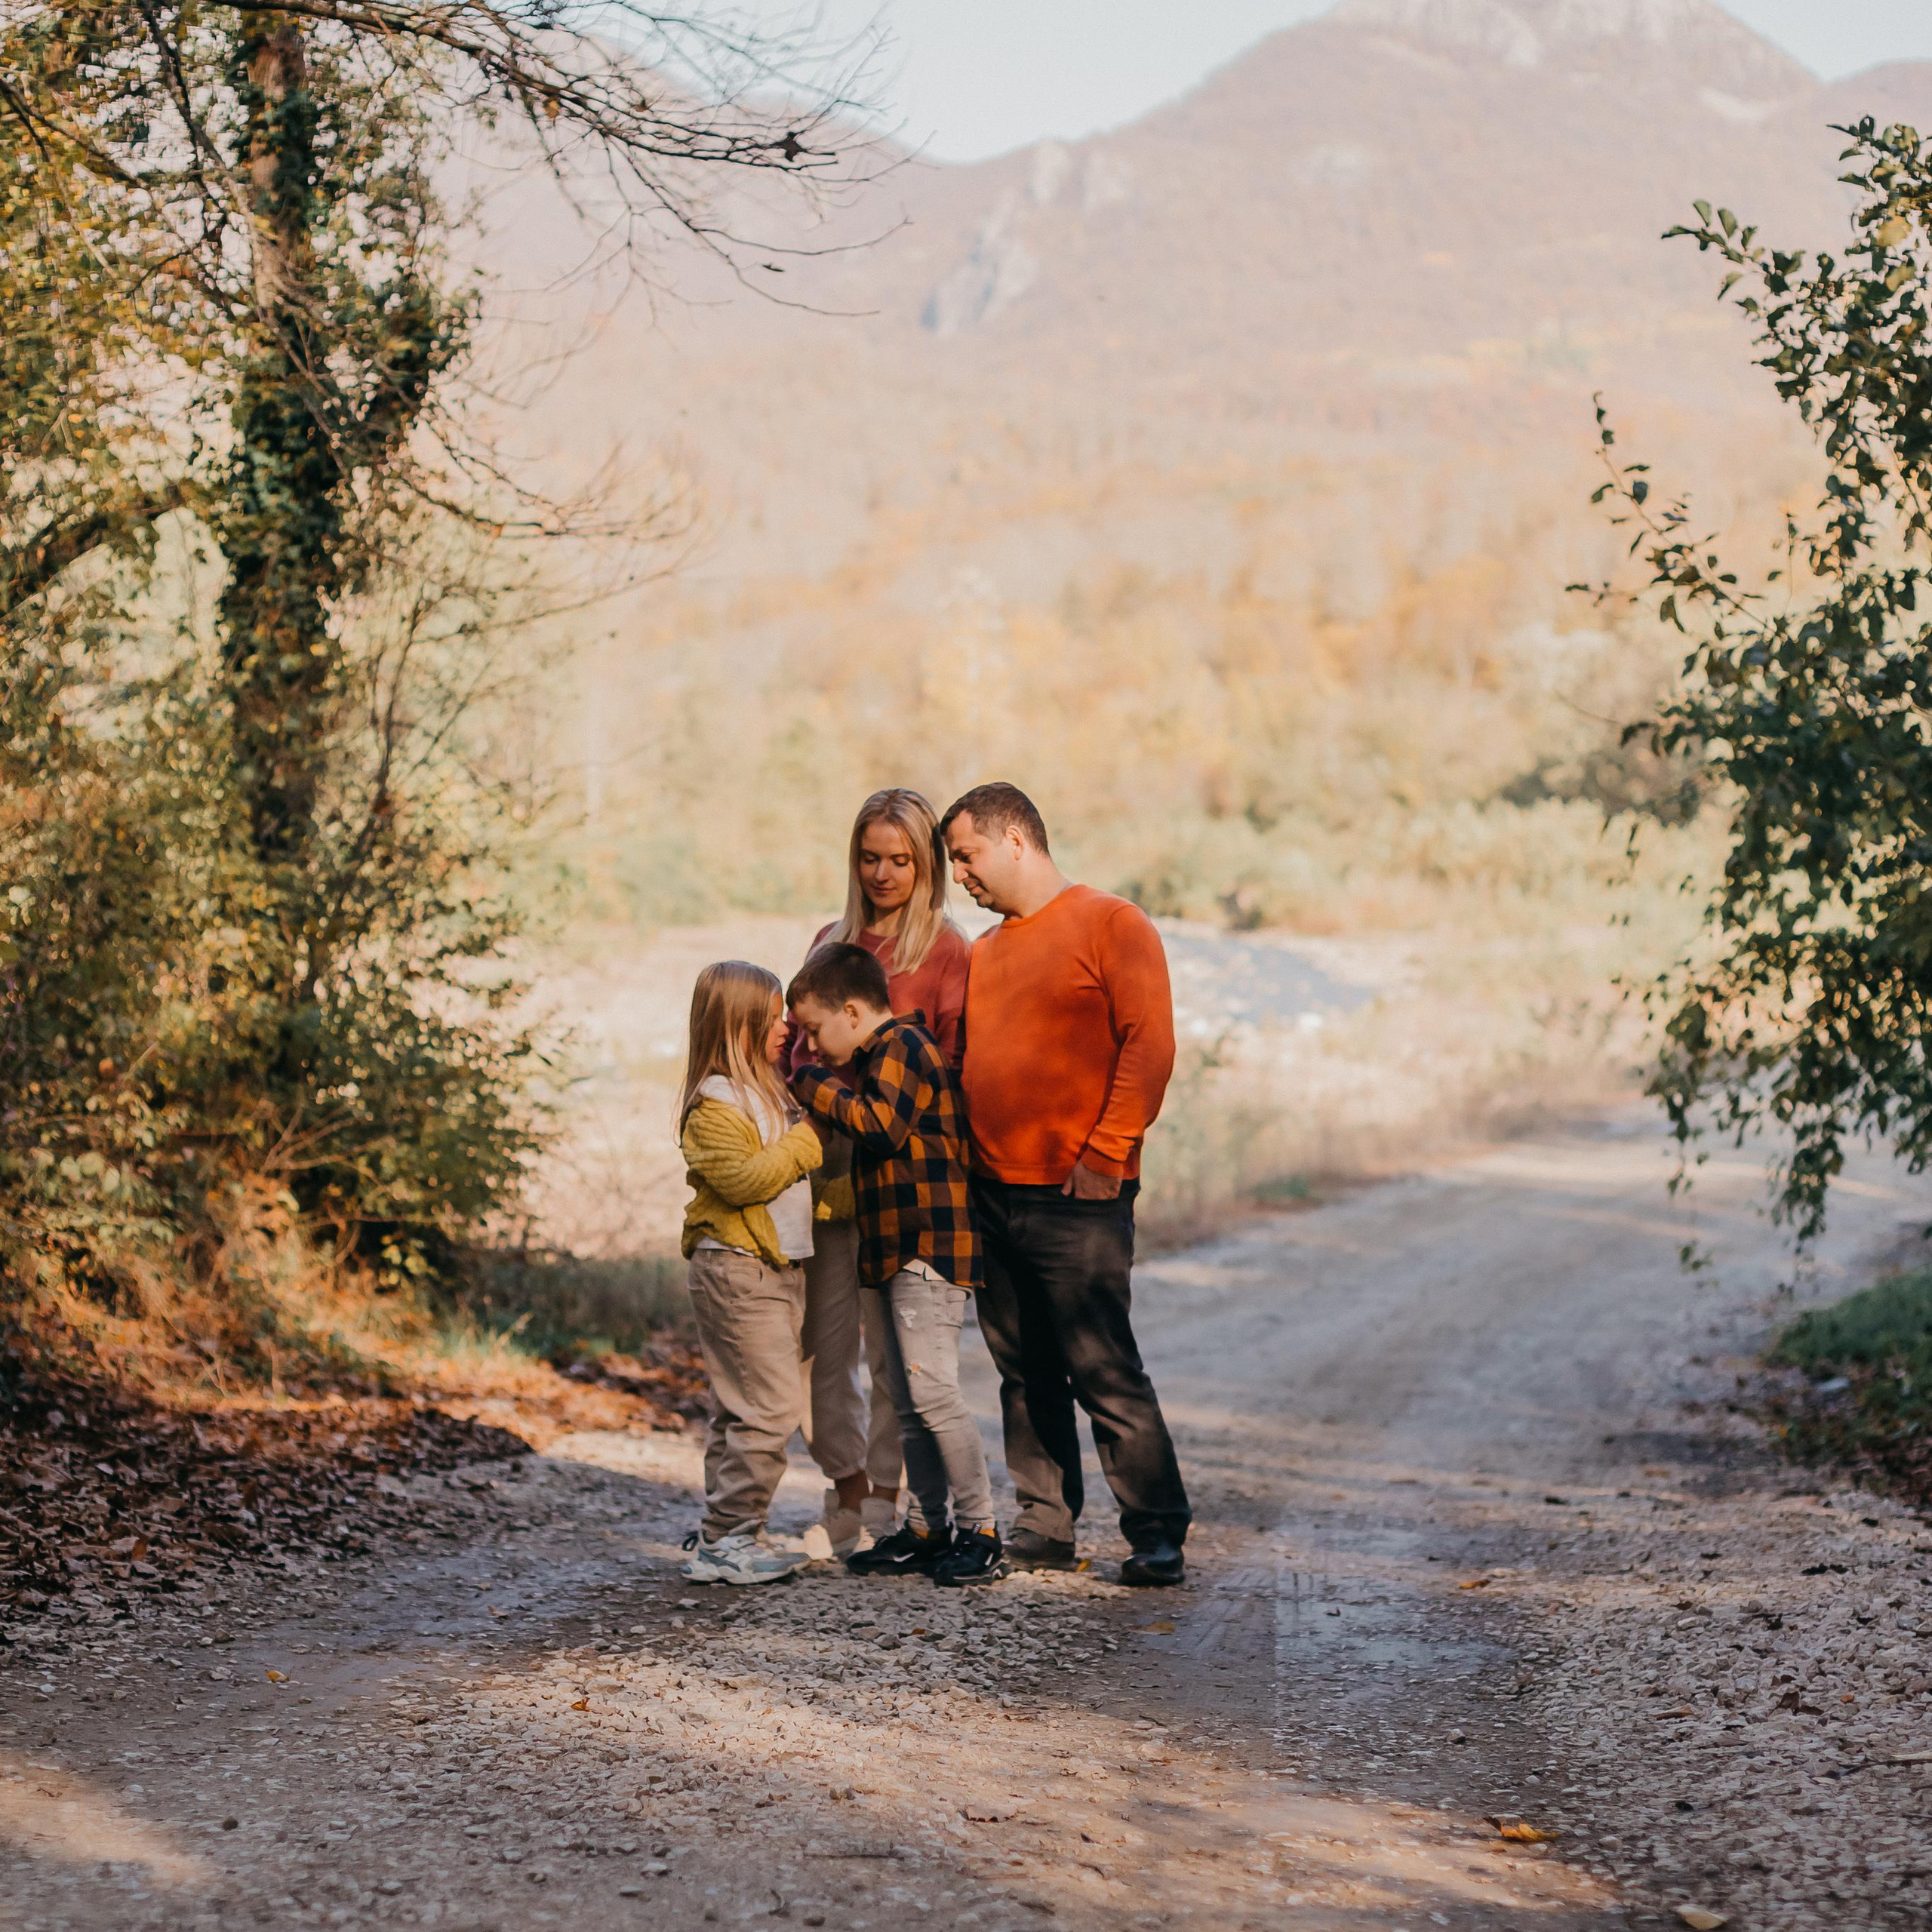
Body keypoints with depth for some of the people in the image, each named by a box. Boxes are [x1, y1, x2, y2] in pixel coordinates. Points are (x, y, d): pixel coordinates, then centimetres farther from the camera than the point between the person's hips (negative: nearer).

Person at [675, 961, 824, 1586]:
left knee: (741, 1409, 13)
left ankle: (722, 1533, 19)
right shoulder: (714, 1103, -14)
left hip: (780, 1269, 10)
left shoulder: (771, 1094, 17)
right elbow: (741, 1181, -25)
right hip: (735, 1270, -10)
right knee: (770, 1406, -12)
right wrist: (805, 1142, -20)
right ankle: (724, 1540, -8)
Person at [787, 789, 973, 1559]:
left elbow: (950, 1074, -6)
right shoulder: (832, 941, 15)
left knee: (891, 1343, 0)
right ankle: (846, 1490, 18)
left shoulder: (948, 954, -2)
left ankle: (884, 1505, 11)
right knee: (820, 1338, 4)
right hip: (821, 1156, 5)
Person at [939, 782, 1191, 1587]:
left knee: (1102, 1369, -8)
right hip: (990, 1195, 7)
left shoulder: (1112, 924, -3)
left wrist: (1105, 1152, -15)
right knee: (1024, 1372, 9)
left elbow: (1149, 1044, -10)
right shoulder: (985, 952, 19)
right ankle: (1045, 1525, 16)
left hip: (1077, 1197, -7)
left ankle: (1158, 1533, -2)